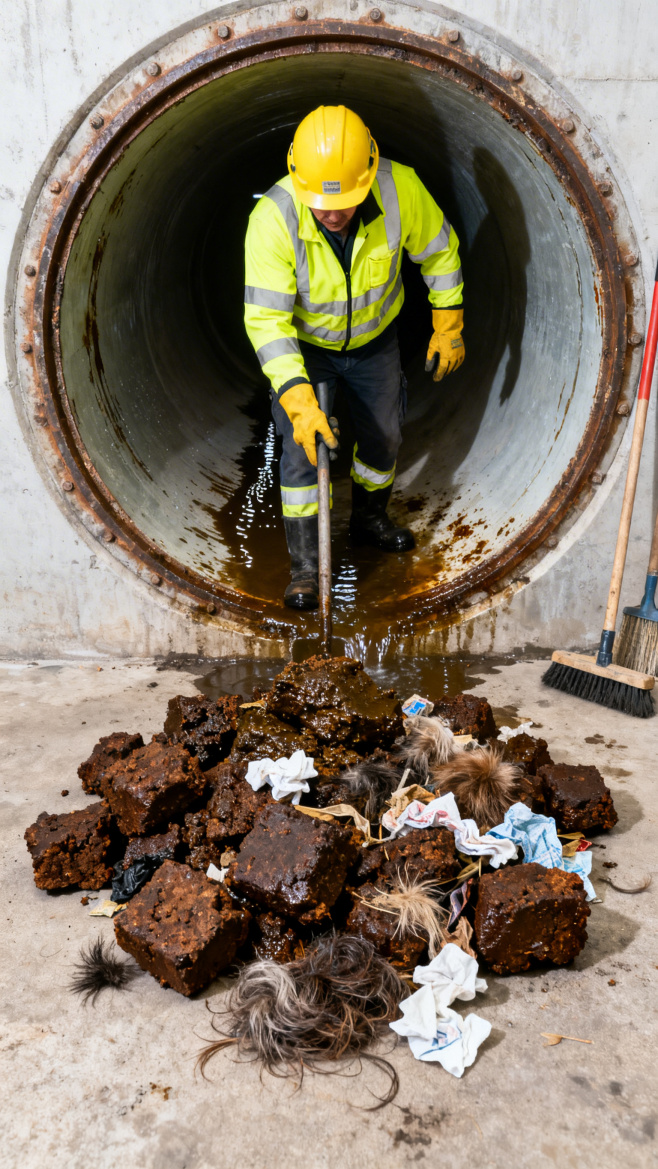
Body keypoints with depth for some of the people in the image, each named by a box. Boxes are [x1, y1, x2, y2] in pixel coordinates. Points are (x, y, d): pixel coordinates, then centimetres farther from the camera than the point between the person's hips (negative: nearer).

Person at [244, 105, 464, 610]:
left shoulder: (400, 189, -28)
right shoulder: (272, 219, -34)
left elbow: (439, 251, -9)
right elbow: (266, 319, -33)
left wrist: (448, 327, -4)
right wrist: (298, 400, -42)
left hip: (374, 337, 3)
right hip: (304, 343, -3)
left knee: (384, 436, 13)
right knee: (302, 446, -12)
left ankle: (369, 518, 42)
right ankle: (305, 567, 3)